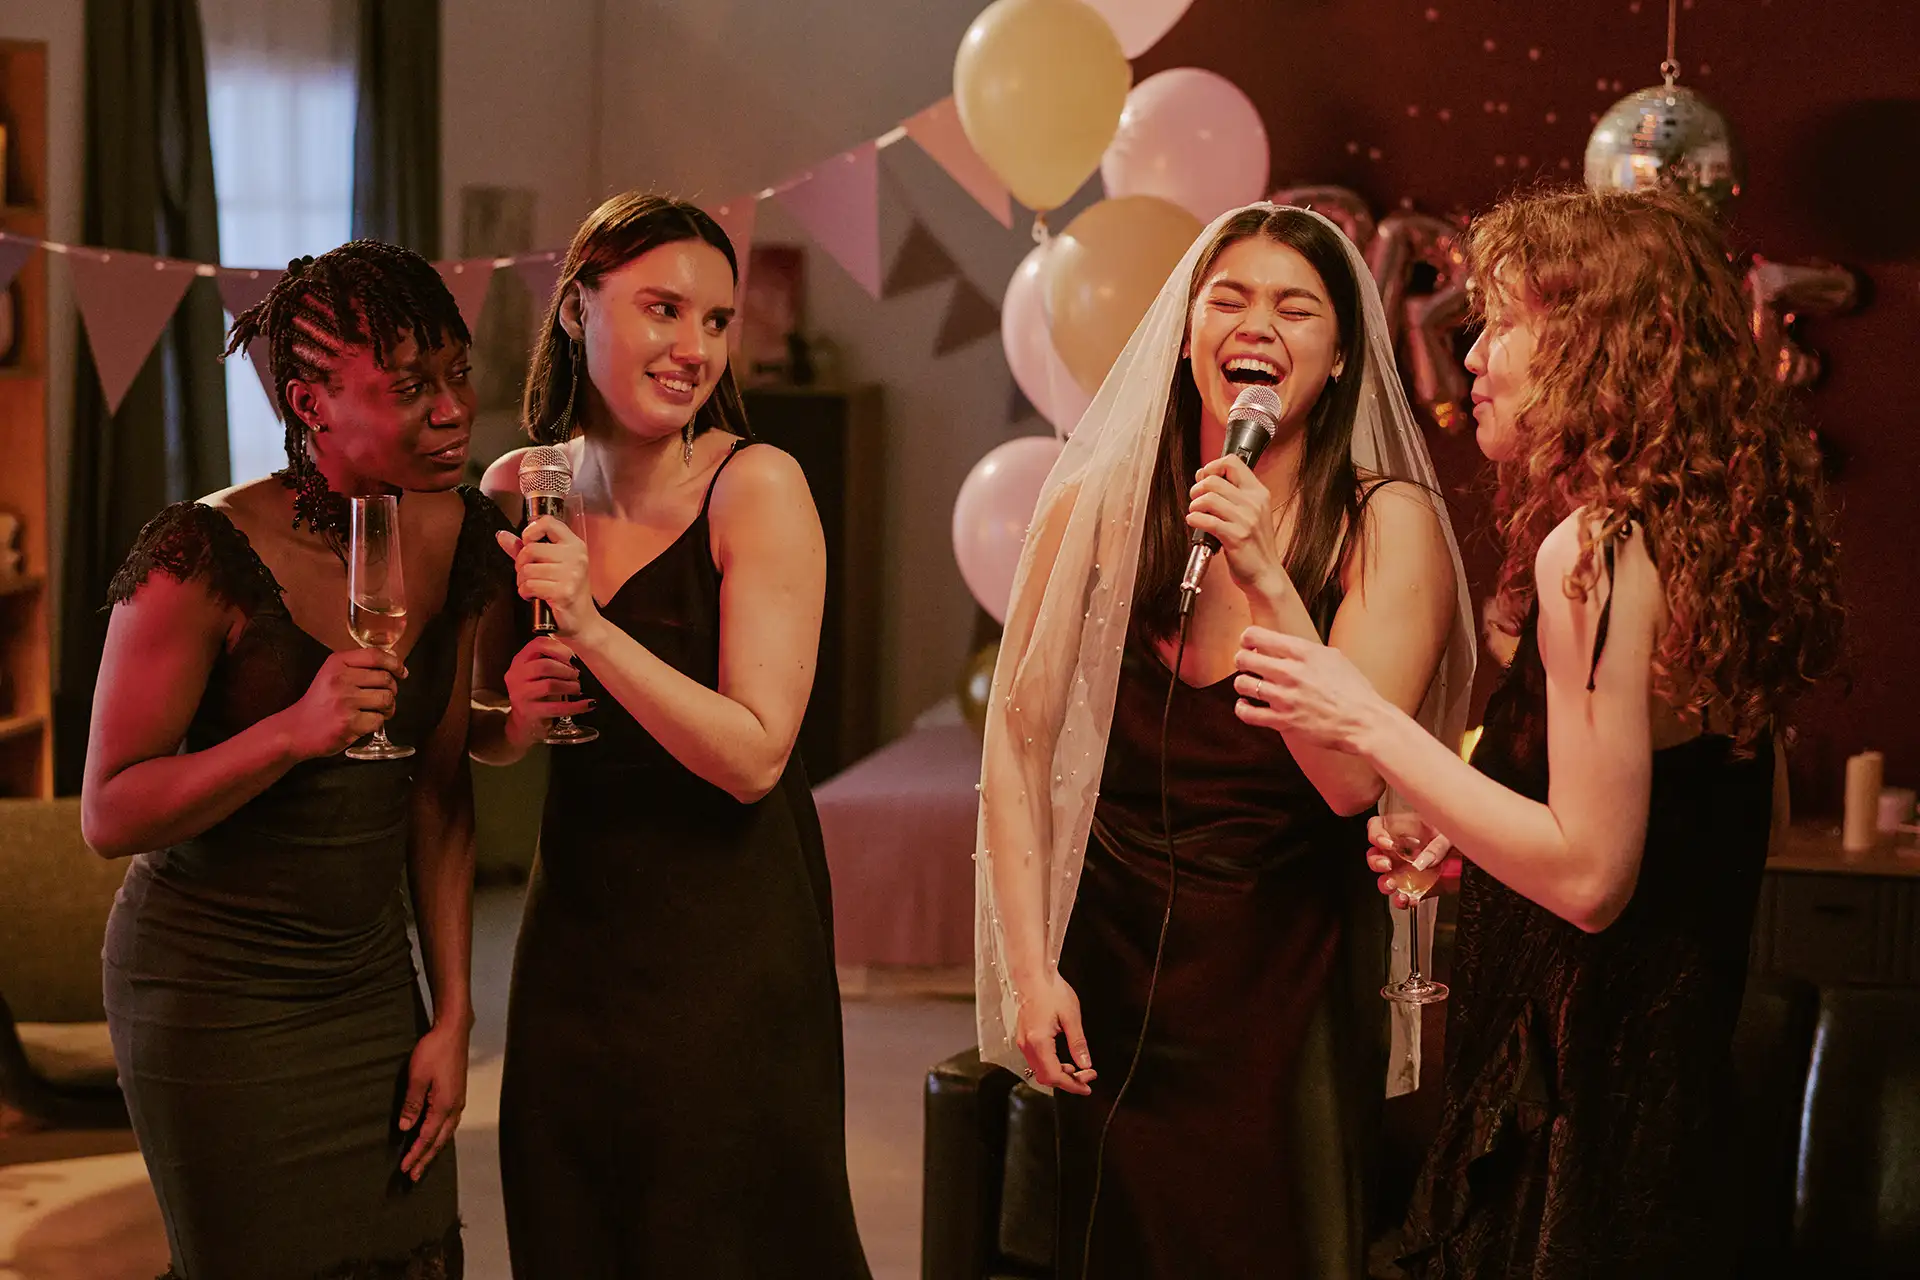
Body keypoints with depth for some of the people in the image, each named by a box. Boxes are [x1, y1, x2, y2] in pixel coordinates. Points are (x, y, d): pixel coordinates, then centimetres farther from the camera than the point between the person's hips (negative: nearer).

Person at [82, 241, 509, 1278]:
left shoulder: (458, 538, 0)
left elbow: (439, 791, 7)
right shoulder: (204, 558, -20)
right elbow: (108, 817, -18)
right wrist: (295, 731, -33)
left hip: (370, 980, 6)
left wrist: (452, 1015, 6)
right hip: (212, 990, -5)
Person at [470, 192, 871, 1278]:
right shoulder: (519, 489, 1)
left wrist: (591, 627, -27)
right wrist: (517, 714, -9)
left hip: (729, 935, -5)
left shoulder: (757, 487, -13)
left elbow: (752, 758, -20)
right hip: (577, 931, 5)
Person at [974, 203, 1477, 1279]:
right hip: (1115, 959, 2)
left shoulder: (1388, 524, -8)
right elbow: (1018, 745, 0)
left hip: (1293, 976, -2)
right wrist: (1031, 967, -5)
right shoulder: (1097, 504, -2)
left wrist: (1265, 579, -26)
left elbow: (1351, 779, -17)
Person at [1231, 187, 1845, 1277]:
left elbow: (1588, 877, -22)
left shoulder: (1593, 550, -19)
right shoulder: (1705, 532, 9)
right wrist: (1469, 834, 15)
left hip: (1574, 1109, -9)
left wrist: (1367, 722, -17)